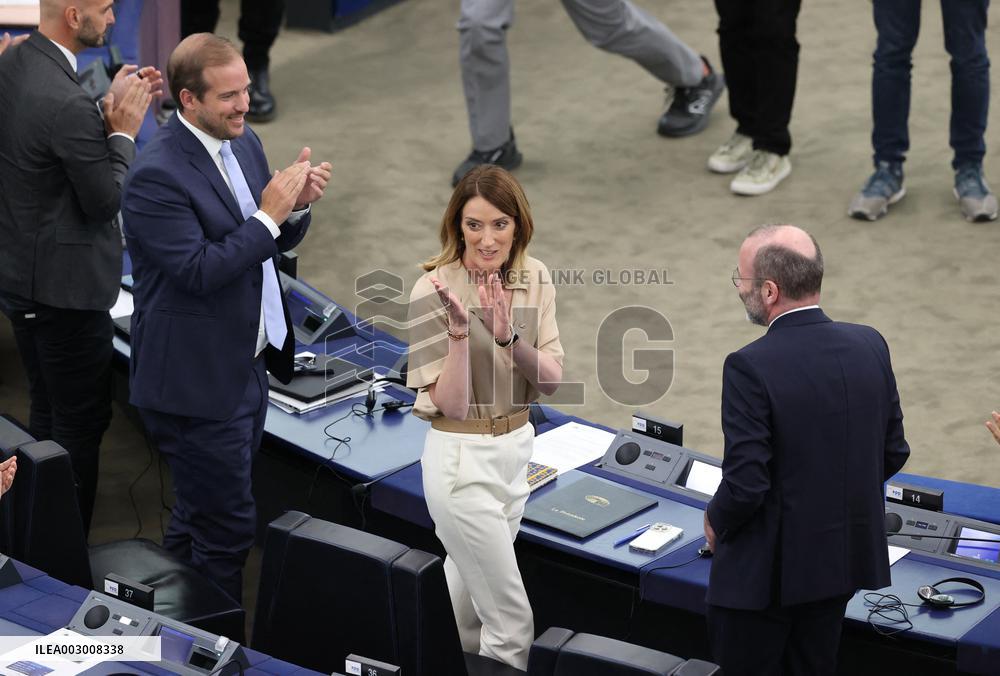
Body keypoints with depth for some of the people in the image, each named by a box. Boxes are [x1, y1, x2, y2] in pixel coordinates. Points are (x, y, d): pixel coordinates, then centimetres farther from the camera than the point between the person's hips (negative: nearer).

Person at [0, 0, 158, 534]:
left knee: (47, 414, 21)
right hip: (65, 287, -10)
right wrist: (123, 129, -9)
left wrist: (109, 107, 4)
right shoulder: (66, 102, -29)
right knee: (81, 424, 4)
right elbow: (105, 200, -20)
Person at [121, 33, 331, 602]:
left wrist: (296, 205, -8)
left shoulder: (244, 141, 5)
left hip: (246, 367, 9)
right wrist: (268, 216, -25)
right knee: (228, 529, -2)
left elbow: (275, 242, 13)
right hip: (198, 382, -9)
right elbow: (200, 272, -27)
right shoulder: (158, 176, -22)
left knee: (199, 518, 22)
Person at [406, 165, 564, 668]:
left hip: (516, 450, 6)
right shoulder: (435, 290, -17)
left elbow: (551, 381, -5)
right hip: (463, 458, -6)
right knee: (512, 624, -5)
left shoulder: (535, 278, 0)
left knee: (469, 610, 21)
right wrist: (459, 330, -31)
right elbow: (451, 404, -18)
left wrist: (508, 336, -22)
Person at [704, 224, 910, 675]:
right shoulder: (869, 346, -2)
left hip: (764, 572, -6)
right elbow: (893, 452, 5)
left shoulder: (750, 368, -22)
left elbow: (745, 483, -22)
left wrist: (716, 520, -2)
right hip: (843, 559, 7)